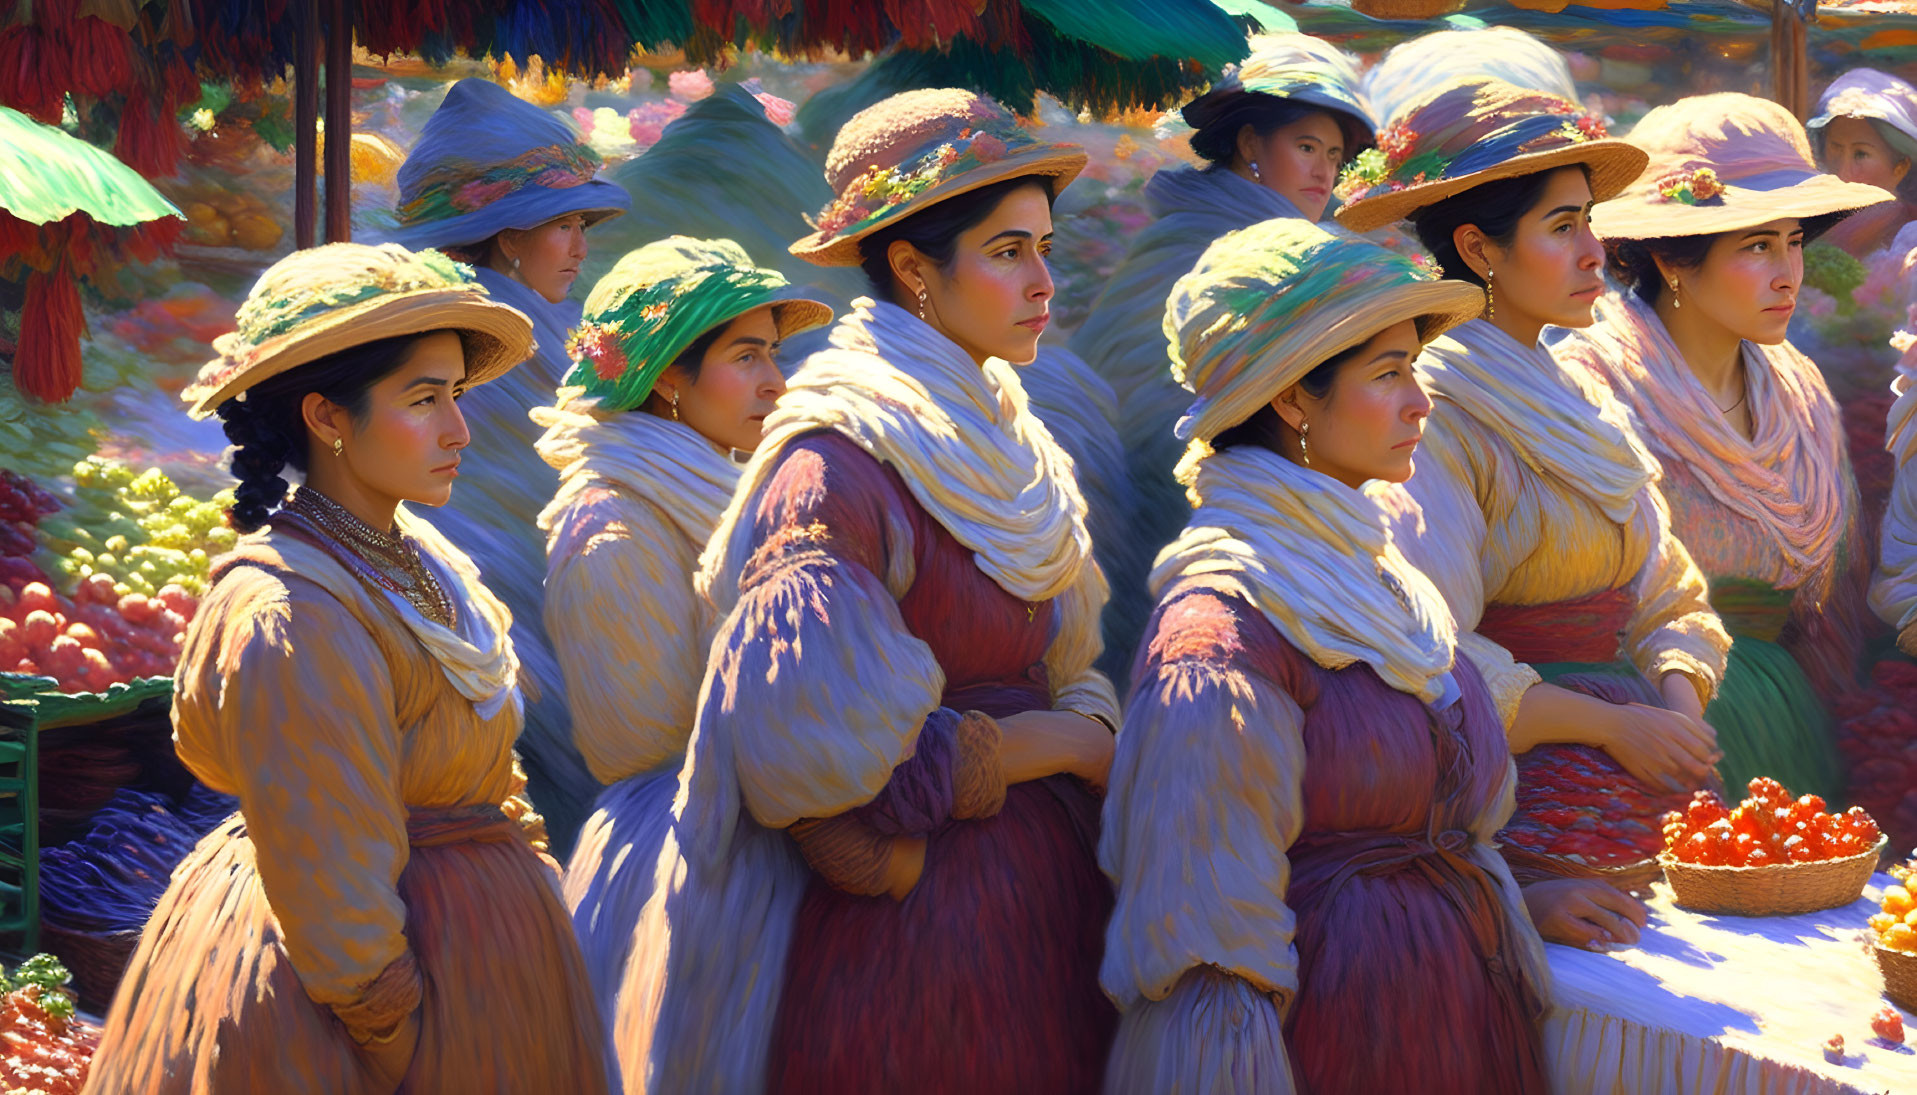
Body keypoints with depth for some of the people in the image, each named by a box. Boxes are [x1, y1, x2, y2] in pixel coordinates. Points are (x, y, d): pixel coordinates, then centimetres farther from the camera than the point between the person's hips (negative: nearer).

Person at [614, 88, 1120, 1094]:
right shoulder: (834, 466, -15)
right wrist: (1056, 743, -11)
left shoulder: (1004, 449, 11)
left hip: (1046, 900, 8)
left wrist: (1090, 722, -6)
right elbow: (825, 757, -22)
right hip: (900, 935, -8)